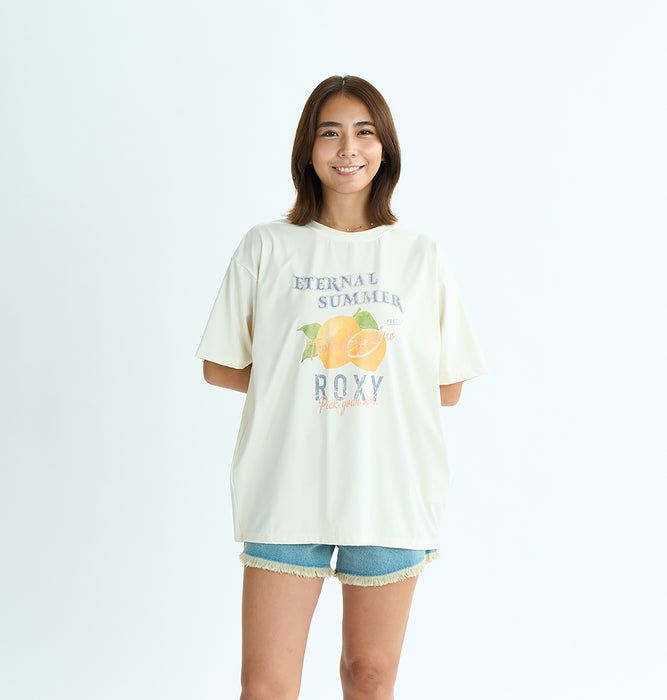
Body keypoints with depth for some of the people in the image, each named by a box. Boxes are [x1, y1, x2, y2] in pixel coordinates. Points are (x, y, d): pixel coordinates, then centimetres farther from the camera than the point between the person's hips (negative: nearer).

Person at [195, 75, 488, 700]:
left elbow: (448, 388, 7)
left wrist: (330, 382, 0)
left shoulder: (421, 256, 6)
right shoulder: (266, 248, 4)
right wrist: (296, 383, -2)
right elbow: (219, 367, 9)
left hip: (391, 490, 1)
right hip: (286, 487, -1)